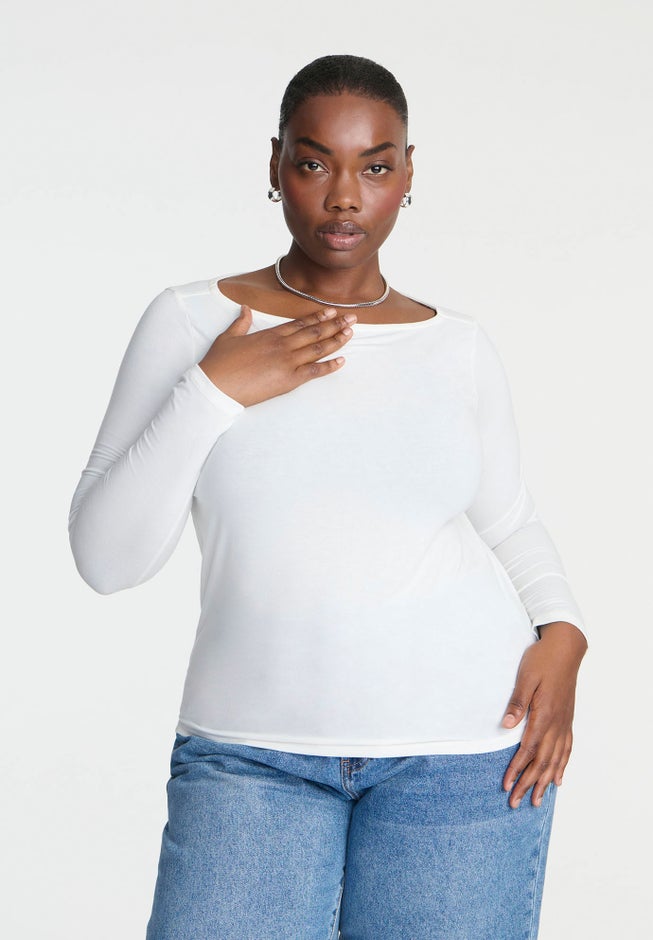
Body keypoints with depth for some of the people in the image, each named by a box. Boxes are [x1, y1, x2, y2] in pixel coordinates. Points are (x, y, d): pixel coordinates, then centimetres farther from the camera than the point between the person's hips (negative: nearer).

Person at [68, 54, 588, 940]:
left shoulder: (458, 344, 5)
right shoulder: (190, 321, -1)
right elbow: (106, 557, -4)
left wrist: (563, 632, -1)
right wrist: (213, 395, -14)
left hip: (462, 749, 1)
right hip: (256, 750, -1)